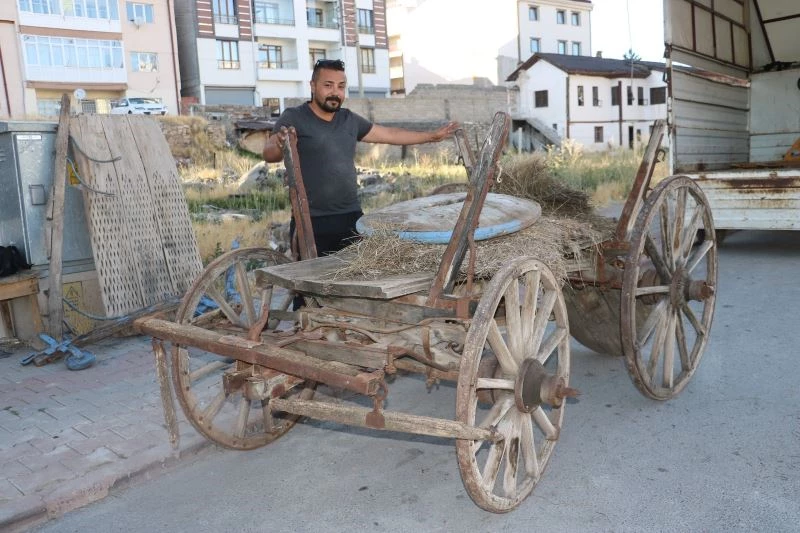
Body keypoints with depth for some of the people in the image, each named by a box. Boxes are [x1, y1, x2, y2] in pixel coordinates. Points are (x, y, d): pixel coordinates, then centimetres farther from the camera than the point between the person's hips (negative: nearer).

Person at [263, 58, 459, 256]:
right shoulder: (294, 118, -4)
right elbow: (268, 154, -17)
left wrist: (432, 136, 26)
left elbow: (389, 134, 23)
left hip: (351, 218, 5)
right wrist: (279, 146, -40)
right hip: (311, 222, -5)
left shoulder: (350, 120, 13)